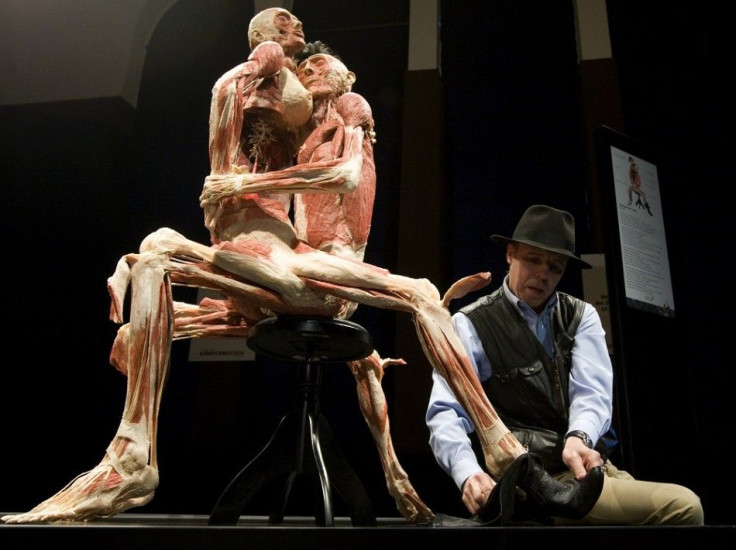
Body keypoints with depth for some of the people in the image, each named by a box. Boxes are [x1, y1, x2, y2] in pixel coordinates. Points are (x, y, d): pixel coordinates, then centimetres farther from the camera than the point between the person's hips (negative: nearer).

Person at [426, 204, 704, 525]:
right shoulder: (471, 325, -3)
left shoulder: (581, 316, 11)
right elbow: (446, 413, -12)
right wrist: (468, 474, -32)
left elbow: (592, 393, -3)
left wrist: (579, 437, -26)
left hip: (590, 466, 5)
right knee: (682, 506, -20)